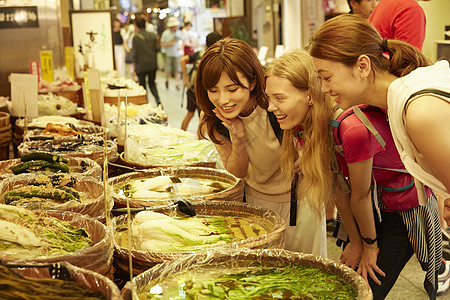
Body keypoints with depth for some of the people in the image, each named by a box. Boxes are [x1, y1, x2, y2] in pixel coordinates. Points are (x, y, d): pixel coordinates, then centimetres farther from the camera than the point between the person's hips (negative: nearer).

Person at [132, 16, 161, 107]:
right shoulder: (152, 35, 0)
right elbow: (157, 48, 0)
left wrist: (135, 65, -1)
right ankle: (158, 100, -3)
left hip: (141, 65, -4)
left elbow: (135, 53, -10)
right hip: (153, 64, 4)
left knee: (142, 85, 10)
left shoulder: (136, 37, -11)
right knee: (152, 83, 17)